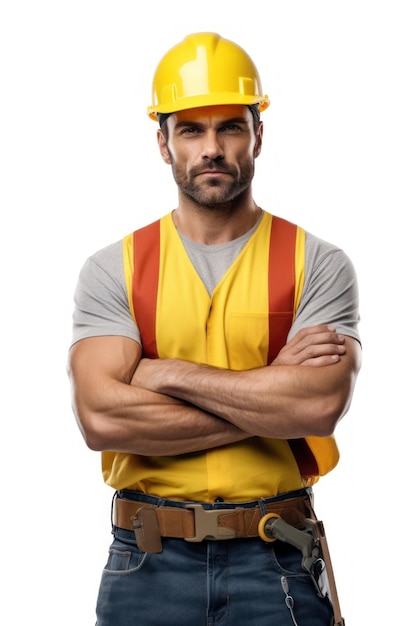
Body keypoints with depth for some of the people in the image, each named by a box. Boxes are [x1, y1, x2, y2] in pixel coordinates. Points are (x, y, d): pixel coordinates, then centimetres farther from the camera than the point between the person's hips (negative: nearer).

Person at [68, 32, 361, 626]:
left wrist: (171, 375, -12)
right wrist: (272, 393, -13)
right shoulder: (113, 270, 0)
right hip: (149, 560, 1)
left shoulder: (318, 264, -1)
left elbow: (321, 403, -17)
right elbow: (101, 417, -14)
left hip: (276, 560, 0)